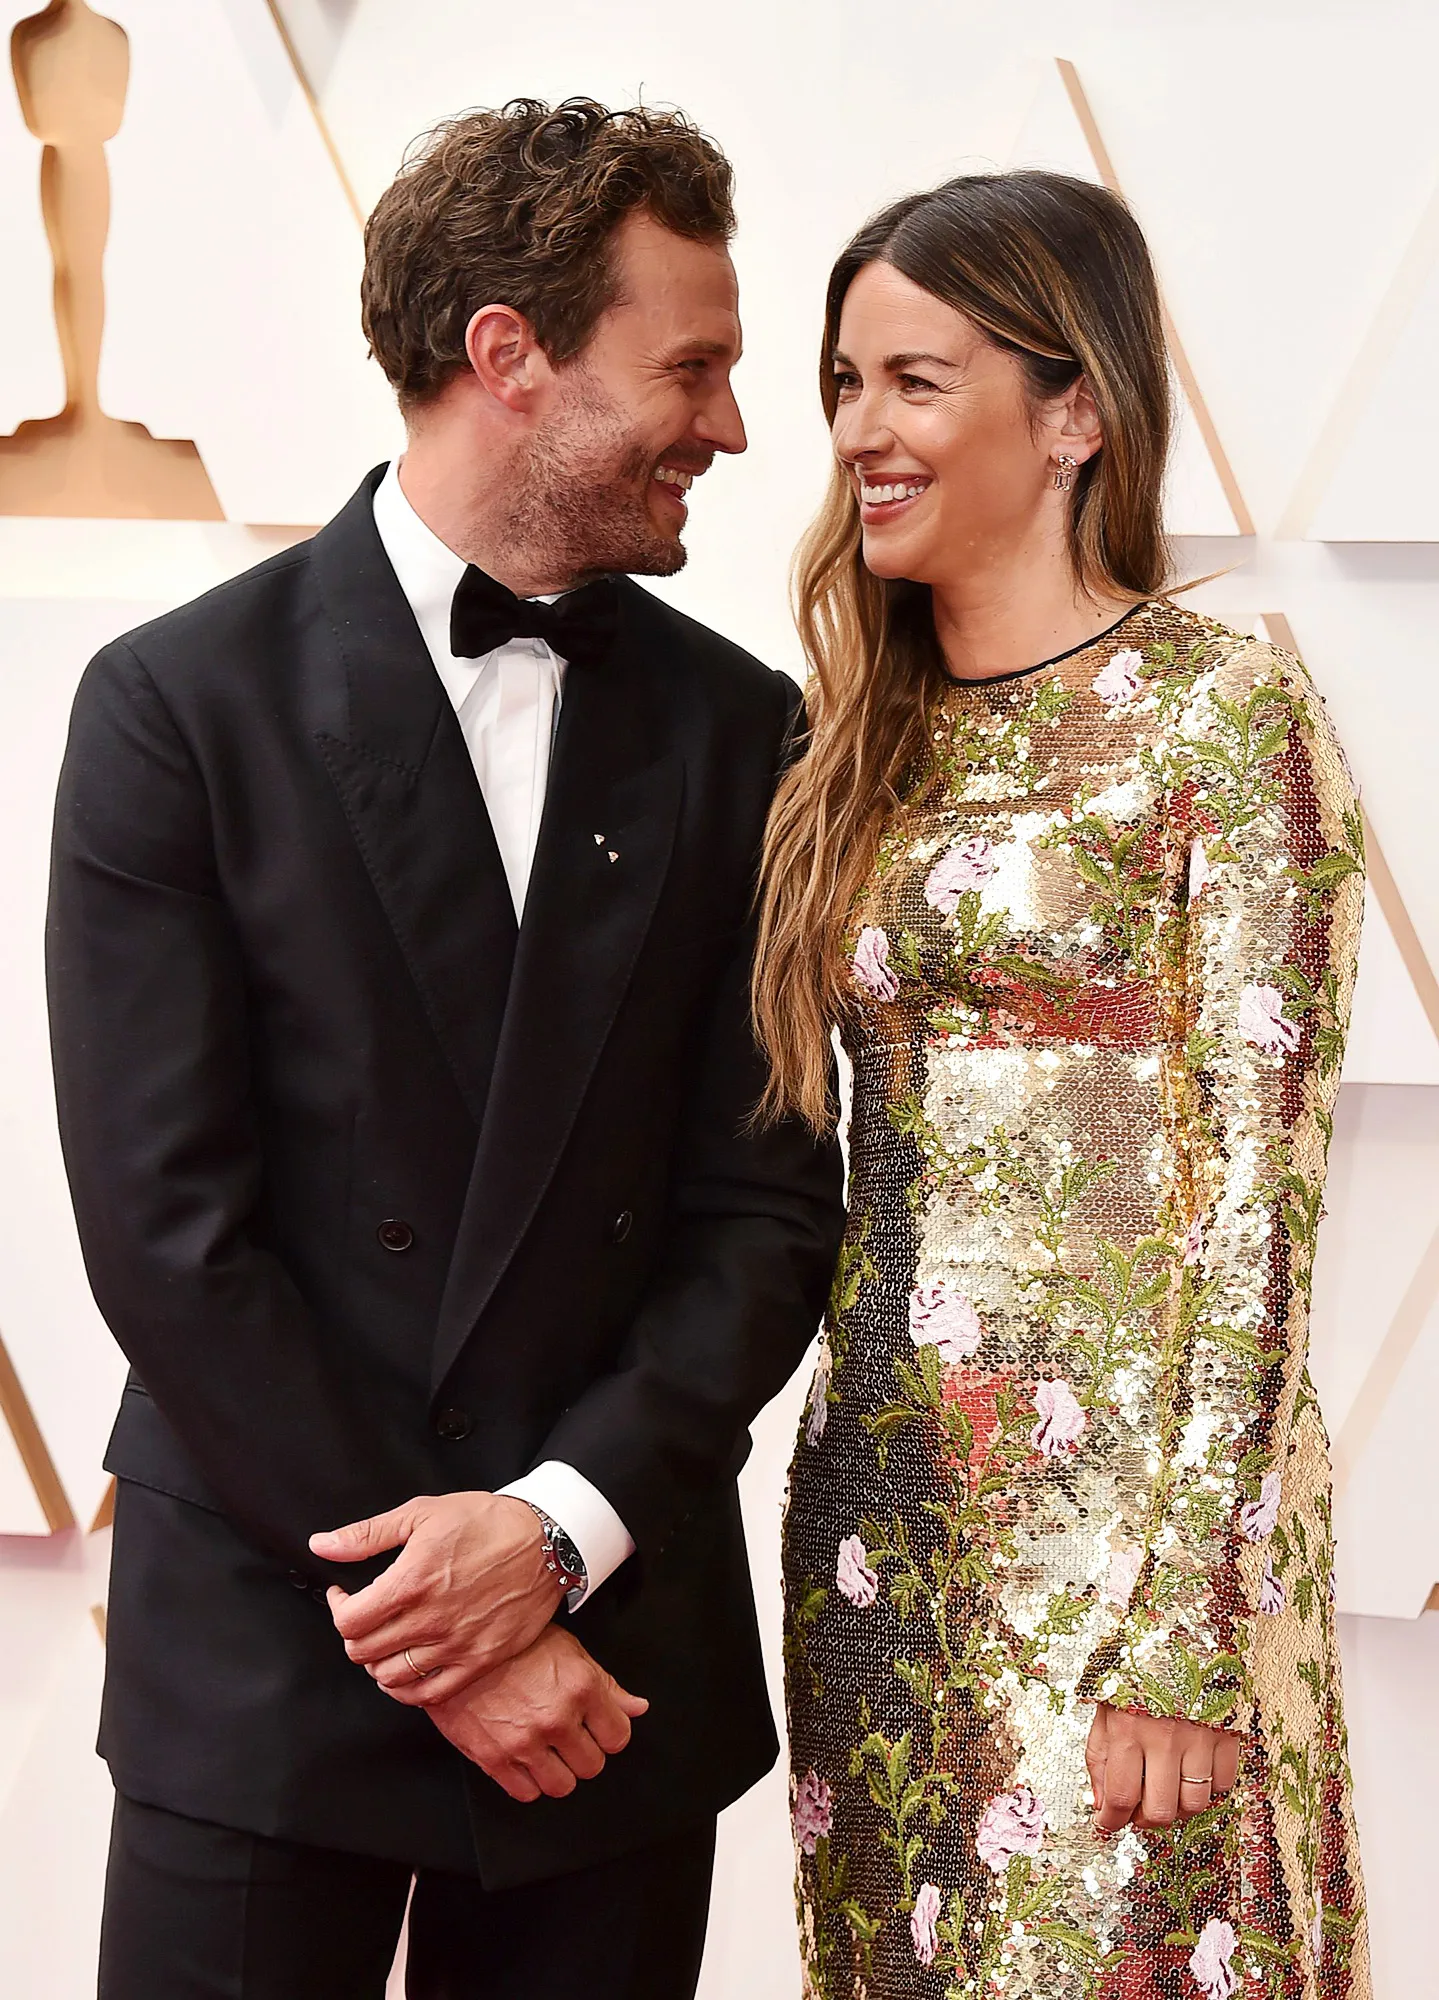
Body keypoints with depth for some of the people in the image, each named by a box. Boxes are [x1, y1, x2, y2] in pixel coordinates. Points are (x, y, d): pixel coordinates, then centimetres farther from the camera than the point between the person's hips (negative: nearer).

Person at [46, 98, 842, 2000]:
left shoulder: (735, 725, 4)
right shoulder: (182, 703, -6)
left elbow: (770, 1201, 2)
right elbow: (165, 1229, -10)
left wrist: (559, 1524, -12)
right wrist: (445, 1634, -11)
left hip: (612, 1656, 3)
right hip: (264, 1674, -3)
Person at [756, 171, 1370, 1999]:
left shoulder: (1222, 709, -9)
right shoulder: (868, 738, 10)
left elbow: (1255, 1183, -13)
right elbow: (795, 1148, 12)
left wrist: (1190, 1633, -16)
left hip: (1120, 1500, -6)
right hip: (879, 1501, 6)